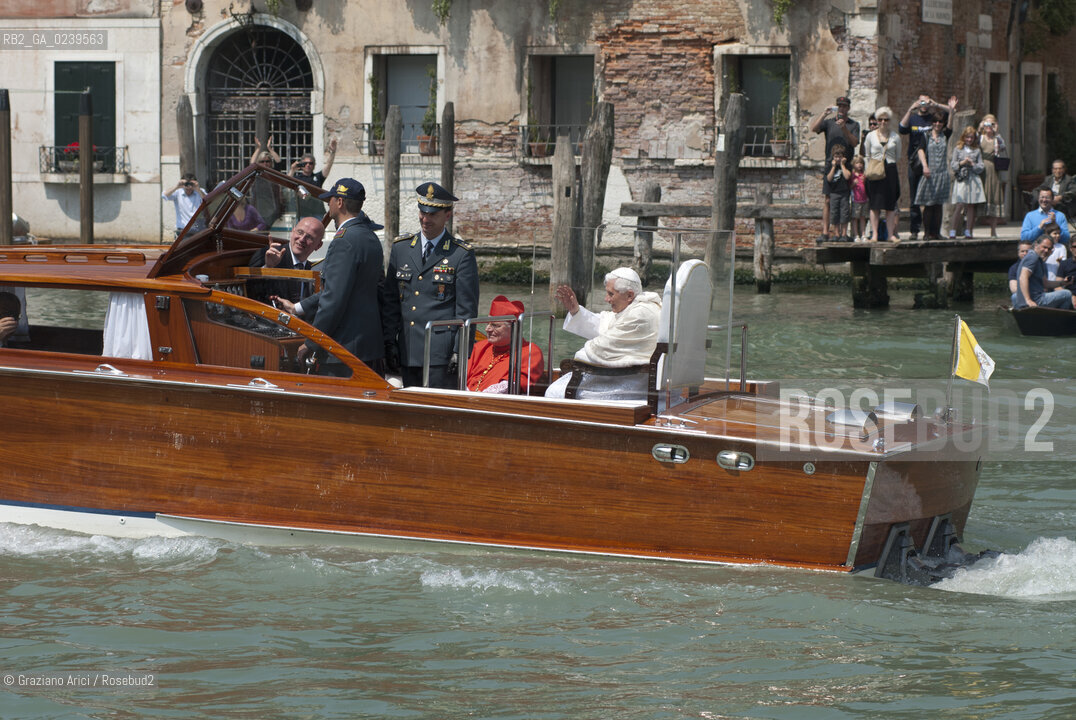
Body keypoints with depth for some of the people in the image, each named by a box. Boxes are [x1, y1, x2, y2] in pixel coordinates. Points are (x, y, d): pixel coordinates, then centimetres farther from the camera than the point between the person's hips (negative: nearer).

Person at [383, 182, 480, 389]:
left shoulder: (462, 255, -2)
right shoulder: (400, 248, 12)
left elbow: (467, 310, -4)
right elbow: (390, 300, 15)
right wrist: (389, 343, 8)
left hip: (442, 356, -5)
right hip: (408, 353, 5)